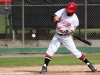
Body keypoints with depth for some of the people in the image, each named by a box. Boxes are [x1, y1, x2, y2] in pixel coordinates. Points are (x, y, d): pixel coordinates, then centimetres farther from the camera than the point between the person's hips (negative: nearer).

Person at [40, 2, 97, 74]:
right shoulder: (63, 11, -4)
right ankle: (45, 67, -1)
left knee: (75, 51, -8)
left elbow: (71, 31, -18)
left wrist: (65, 31, -38)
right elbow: (55, 16, -14)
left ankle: (89, 64, 2)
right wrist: (57, 22, -34)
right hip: (57, 36, 4)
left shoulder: (75, 19, -16)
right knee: (50, 50, -6)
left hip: (66, 37, -4)